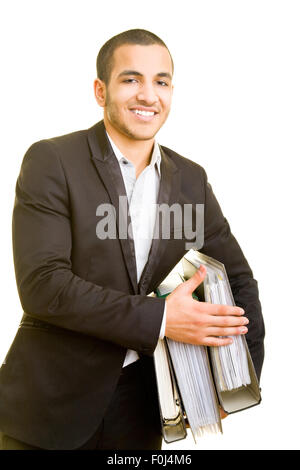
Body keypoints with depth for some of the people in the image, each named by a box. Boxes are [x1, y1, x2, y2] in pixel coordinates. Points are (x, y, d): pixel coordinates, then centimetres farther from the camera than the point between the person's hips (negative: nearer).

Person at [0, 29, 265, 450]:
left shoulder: (190, 180, 3)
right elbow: (41, 284, -20)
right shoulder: (51, 162, -10)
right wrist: (161, 318, -23)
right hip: (51, 404, -3)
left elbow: (239, 281, 12)